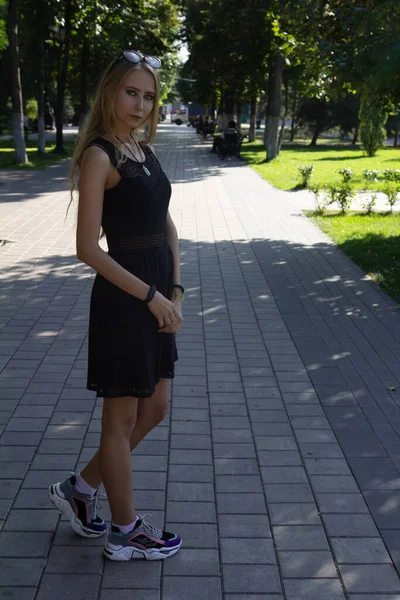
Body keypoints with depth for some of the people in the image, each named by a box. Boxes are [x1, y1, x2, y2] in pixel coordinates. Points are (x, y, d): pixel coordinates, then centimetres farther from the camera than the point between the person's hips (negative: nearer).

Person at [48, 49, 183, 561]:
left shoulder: (143, 149, 11)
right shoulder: (100, 155, -13)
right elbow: (88, 248, -18)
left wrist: (175, 290, 3)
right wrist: (151, 296, -16)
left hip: (158, 297, 9)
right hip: (122, 299, -9)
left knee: (154, 410, 17)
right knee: (122, 418, 6)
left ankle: (79, 488, 34)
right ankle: (126, 533, 24)